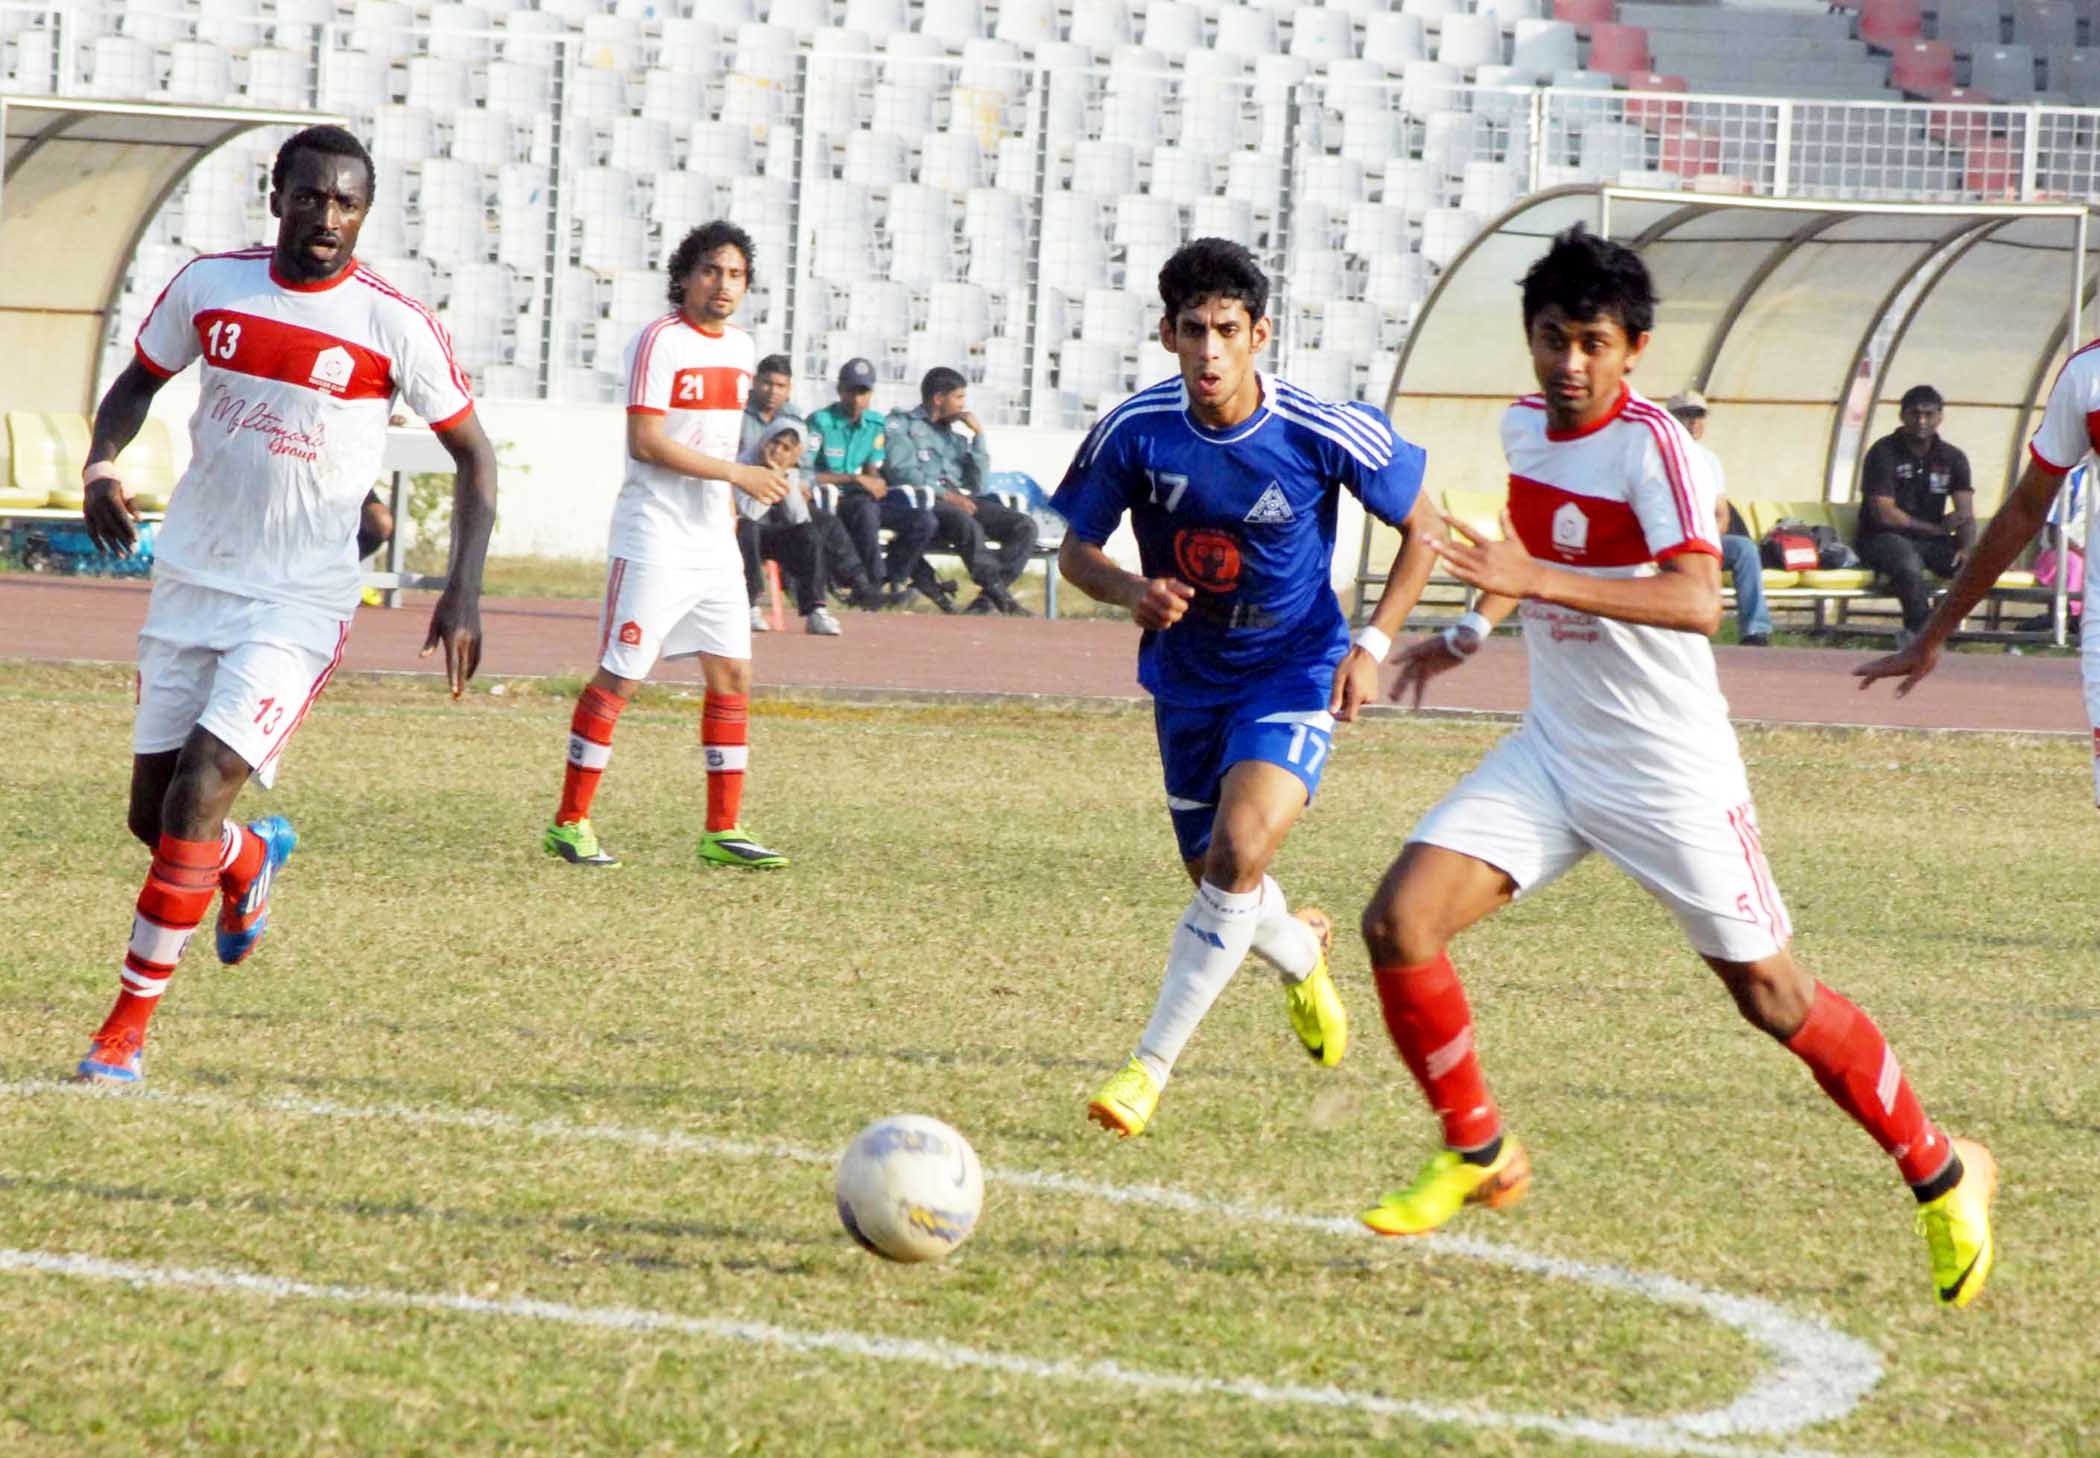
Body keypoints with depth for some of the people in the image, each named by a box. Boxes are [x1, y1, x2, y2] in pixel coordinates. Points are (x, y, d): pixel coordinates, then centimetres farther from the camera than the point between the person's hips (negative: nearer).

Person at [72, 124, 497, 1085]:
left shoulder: (394, 326, -11)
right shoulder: (209, 285, -1)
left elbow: (473, 454, 0)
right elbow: (137, 385, 14)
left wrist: (463, 591, -10)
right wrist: (100, 466, -7)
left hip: (300, 602, -4)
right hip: (191, 580, 4)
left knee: (200, 790, -17)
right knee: (154, 815, 8)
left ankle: (129, 1023, -9)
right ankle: (250, 860, 44)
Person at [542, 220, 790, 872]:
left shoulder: (739, 347, 13)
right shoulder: (660, 341, -12)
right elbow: (646, 442, -19)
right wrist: (737, 474, -19)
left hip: (713, 543, 8)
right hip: (654, 541, -8)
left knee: (732, 674, 5)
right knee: (619, 677, -6)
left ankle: (722, 831, 9)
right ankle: (569, 823, 2)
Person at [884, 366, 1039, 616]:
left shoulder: (955, 436, 30)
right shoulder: (902, 424, 11)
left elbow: (979, 485, 18)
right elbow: (900, 471, -7)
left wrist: (979, 434, 14)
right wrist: (944, 494, -17)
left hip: (960, 501, 7)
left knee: (1024, 525, -15)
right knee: (966, 524, -38)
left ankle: (989, 597, -29)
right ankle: (1000, 595, -38)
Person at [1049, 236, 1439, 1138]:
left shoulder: (1324, 435, -20)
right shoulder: (1136, 432, -15)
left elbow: (1419, 529, -3)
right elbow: (1076, 551, -2)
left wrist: (1374, 644, -13)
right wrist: (1131, 591, -24)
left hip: (1295, 674, -4)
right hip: (1187, 678, 4)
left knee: (1239, 853, -25)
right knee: (1218, 878, 14)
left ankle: (1151, 1066, -18)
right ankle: (1300, 952, 51)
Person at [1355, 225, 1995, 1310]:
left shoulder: (1653, 447, -20)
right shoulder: (1526, 428, 3)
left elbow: (1696, 601, -36)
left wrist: (1538, 580, -43)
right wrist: (1474, 631, 21)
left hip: (1670, 773, -6)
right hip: (1551, 754, 6)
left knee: (1770, 995, 1)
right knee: (1399, 922, -10)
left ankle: (1942, 1177, 21)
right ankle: (1477, 1154, 8)